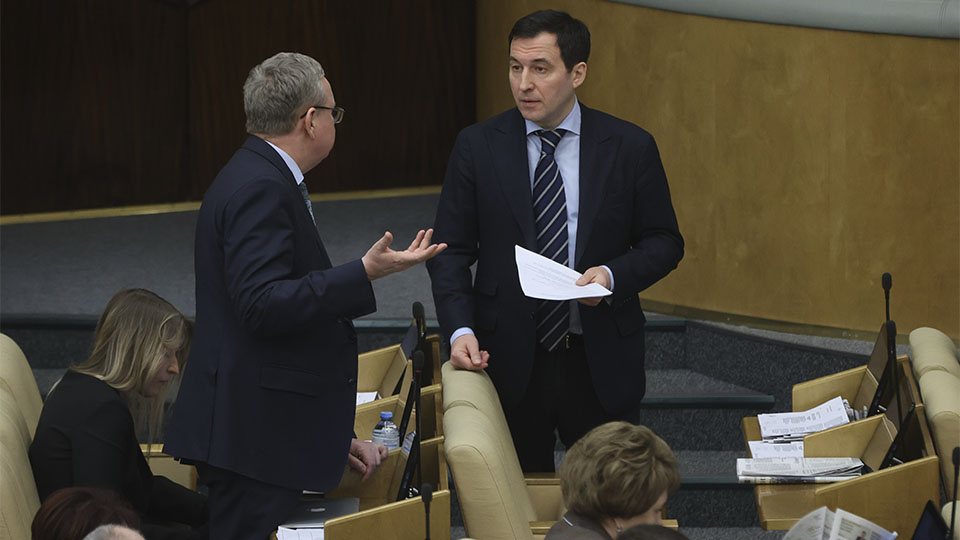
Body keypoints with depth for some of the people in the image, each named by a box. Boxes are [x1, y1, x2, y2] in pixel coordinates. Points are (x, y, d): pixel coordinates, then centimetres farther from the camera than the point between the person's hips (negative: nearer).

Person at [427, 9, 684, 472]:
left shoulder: (629, 147, -1)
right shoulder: (478, 147, 0)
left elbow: (663, 242, 5)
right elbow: (451, 250, 1)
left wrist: (613, 274, -15)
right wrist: (459, 330, -14)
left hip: (602, 364, 0)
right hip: (509, 360, 0)